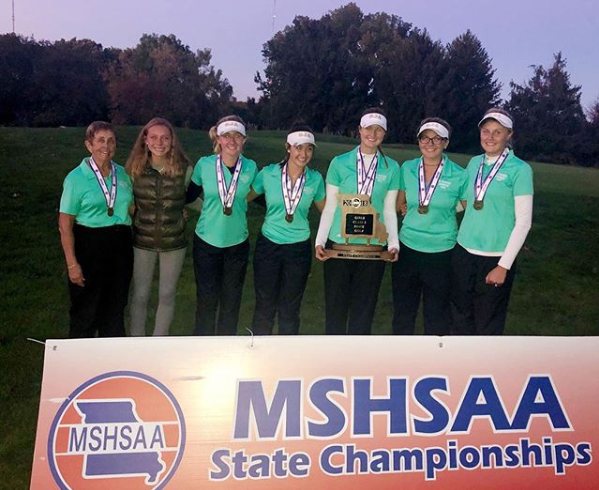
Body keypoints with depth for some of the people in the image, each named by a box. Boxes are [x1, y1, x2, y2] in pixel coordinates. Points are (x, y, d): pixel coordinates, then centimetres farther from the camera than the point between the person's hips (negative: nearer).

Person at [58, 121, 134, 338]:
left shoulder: (122, 174, 6)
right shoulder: (76, 178, -8)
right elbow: (65, 224, -10)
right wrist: (72, 263, -14)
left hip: (120, 247, 4)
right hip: (89, 247, -4)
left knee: (115, 308, 15)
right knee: (86, 311, 7)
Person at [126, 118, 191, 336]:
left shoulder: (184, 169, -9)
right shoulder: (134, 168, -7)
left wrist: (182, 213, -6)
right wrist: (138, 214, -1)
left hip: (174, 241, 0)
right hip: (142, 241, 0)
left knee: (167, 295, 12)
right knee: (140, 296, 9)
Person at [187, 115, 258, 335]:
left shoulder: (250, 167, -6)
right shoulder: (204, 164, -8)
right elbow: (189, 195, 6)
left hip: (237, 244, 1)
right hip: (206, 242, -1)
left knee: (231, 303, 14)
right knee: (206, 302, 6)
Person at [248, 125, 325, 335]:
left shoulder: (315, 179, -5)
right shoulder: (268, 174, -8)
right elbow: (243, 197, 5)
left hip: (299, 249, 1)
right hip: (268, 246, -1)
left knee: (290, 309, 13)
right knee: (264, 307, 9)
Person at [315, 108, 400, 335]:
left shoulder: (391, 168, 3)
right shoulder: (340, 163, 0)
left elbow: (389, 211, 6)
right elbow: (330, 207, 2)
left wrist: (393, 244, -4)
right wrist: (320, 241, -4)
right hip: (338, 243, -1)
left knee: (363, 308, 10)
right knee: (335, 305, 8)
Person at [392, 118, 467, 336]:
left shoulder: (459, 176, -9)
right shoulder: (407, 169, 0)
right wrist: (416, 220, 3)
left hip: (441, 252, -2)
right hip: (407, 248, 3)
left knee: (436, 314, 10)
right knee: (402, 310, 14)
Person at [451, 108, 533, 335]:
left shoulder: (520, 169, -9)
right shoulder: (474, 163, 7)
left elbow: (523, 222, -11)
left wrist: (504, 265, -13)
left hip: (495, 257, -4)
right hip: (464, 252, 5)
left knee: (488, 323, 10)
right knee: (461, 318, 13)